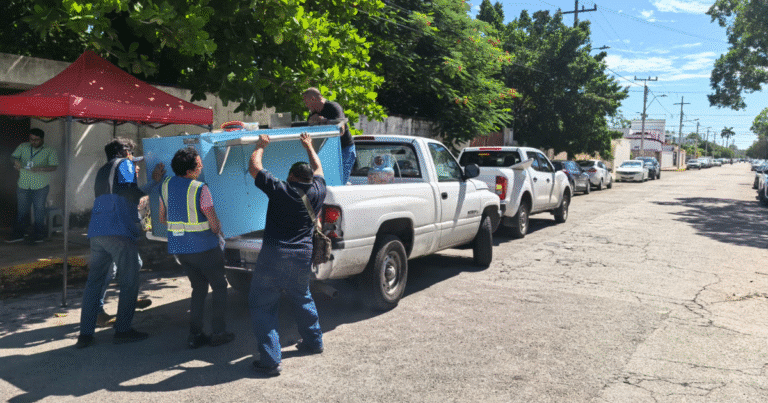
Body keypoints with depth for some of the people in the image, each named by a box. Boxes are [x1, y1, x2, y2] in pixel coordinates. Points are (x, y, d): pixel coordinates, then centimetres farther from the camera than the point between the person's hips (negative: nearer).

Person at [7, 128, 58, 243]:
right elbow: (13, 156, 10)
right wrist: (15, 162, -14)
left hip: (40, 186, -2)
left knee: (39, 210, 3)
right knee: (21, 209, 6)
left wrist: (41, 169, -25)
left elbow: (54, 167, -7)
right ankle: (18, 234, 15)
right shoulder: (23, 147, 9)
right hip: (23, 185, 3)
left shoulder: (49, 151, 0)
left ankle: (39, 235, 15)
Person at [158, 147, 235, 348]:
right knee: (219, 287, 10)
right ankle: (218, 332, 7)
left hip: (178, 247, 7)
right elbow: (214, 223, -14)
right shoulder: (200, 189, -18)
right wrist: (217, 232, 7)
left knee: (199, 288, 19)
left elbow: (162, 218, 12)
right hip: (203, 247, -6)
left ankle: (195, 334, 15)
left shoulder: (166, 185, 2)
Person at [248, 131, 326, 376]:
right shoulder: (317, 192, 4)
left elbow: (254, 167, 2)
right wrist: (309, 146, 38)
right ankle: (313, 342, 39)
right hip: (303, 257, 5)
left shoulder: (280, 190, -7)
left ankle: (270, 360, 1)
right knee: (302, 299, 26)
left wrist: (261, 145, 18)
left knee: (261, 306, 4)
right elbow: (317, 169, 24)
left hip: (274, 256, -5)